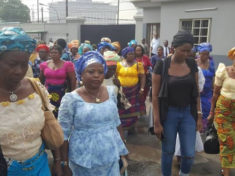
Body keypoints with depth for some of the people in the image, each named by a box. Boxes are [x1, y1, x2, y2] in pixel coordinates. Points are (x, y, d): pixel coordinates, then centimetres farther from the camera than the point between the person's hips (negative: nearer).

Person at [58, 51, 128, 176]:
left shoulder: (110, 93, -1)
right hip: (84, 162, -3)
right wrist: (65, 164, -6)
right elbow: (63, 135, -8)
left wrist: (121, 151, 12)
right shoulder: (71, 99, -14)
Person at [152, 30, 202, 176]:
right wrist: (157, 122, -11)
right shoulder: (162, 65, -11)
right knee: (168, 152, 10)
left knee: (189, 154, 6)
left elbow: (196, 92, 8)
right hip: (168, 113, -3)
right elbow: (155, 95, -9)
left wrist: (199, 115, 5)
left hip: (188, 113, 3)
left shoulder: (192, 64, 1)